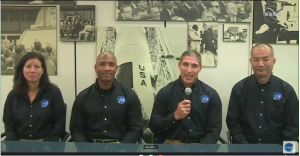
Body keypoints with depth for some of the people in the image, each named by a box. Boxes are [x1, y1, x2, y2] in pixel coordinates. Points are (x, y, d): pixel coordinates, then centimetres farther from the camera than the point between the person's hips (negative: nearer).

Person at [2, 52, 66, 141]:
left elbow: (60, 123, -2)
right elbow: (9, 125, 9)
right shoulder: (13, 95, 7)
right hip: (20, 142, 2)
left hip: (46, 142, -2)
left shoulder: (54, 92, -1)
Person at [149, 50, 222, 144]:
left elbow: (214, 129, 2)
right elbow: (154, 126, 1)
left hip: (200, 144, 1)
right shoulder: (165, 92, 1)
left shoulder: (211, 94, 3)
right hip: (172, 144, -1)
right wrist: (175, 116, -14)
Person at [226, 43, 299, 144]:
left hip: (276, 147, 1)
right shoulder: (239, 88, 1)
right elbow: (232, 122, 2)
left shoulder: (286, 90, 1)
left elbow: (292, 125, 4)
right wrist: (244, 147, -8)